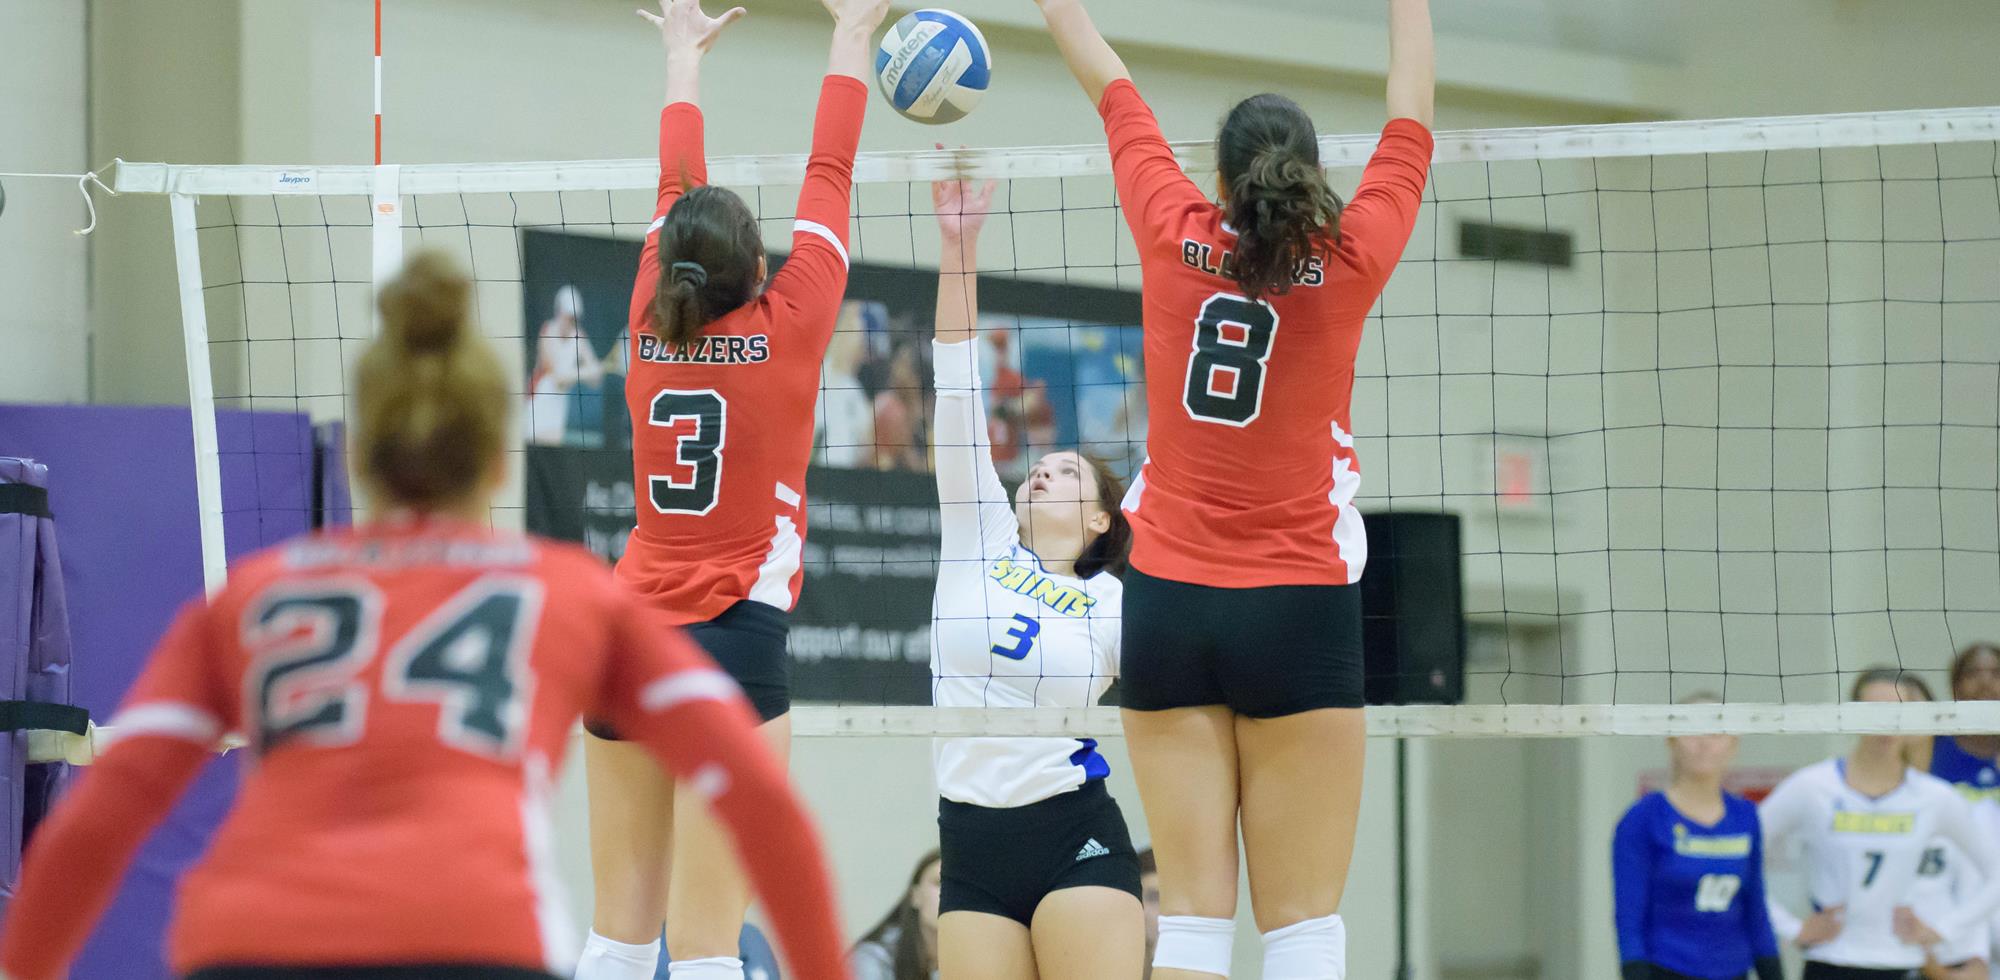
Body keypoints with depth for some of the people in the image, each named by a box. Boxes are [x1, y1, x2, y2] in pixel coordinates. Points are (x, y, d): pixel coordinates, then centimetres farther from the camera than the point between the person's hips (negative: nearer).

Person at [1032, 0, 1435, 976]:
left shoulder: (1175, 237, -2)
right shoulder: (1347, 263, -5)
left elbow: (1111, 87, 13)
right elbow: (1410, 125, 10)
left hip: (1168, 603, 2)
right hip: (1300, 610, -2)